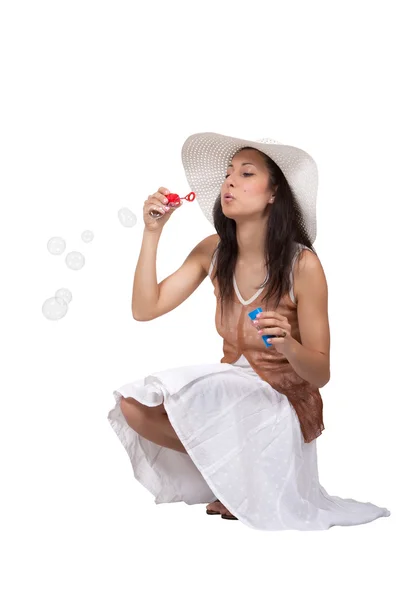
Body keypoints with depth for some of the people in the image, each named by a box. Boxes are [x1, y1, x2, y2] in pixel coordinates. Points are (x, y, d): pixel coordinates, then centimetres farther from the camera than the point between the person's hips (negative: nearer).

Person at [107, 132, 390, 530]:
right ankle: (231, 469, 1)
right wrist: (152, 232, -13)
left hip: (286, 403, -6)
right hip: (229, 391, 6)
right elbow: (145, 309, -6)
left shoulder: (303, 264, -18)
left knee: (193, 398, -31)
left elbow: (320, 374, -13)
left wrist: (288, 344, -35)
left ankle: (249, 481, -3)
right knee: (134, 405, -15)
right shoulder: (213, 251, -3)